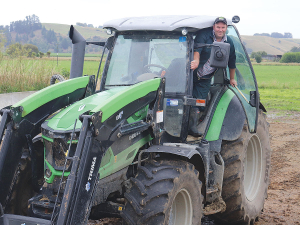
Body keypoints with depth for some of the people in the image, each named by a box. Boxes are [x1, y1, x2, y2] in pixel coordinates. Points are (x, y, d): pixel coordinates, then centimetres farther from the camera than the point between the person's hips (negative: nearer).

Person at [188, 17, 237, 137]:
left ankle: (192, 127, 3)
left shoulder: (229, 43, 4)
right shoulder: (204, 34, -10)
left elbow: (231, 62, 17)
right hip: (192, 73, -3)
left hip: (205, 78, 3)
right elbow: (197, 48, -29)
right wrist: (196, 61, -48)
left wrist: (232, 79, 24)